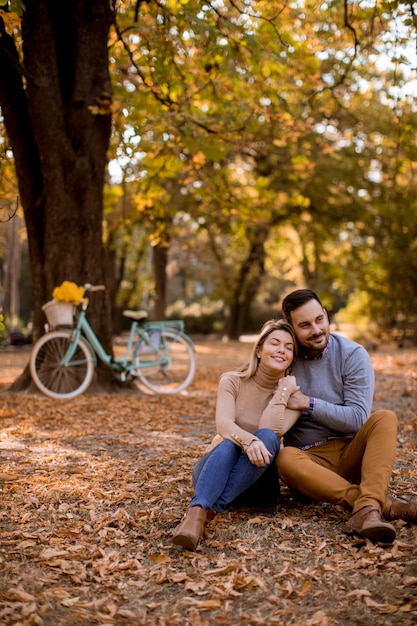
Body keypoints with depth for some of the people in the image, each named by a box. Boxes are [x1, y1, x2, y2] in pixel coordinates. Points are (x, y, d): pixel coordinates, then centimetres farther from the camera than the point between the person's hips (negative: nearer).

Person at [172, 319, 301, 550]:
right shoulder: (232, 381, -4)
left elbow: (271, 431, -21)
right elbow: (223, 424, -23)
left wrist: (283, 389, -18)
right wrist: (248, 441, -42)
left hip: (256, 479, 1)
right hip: (216, 467, -1)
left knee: (267, 437, -32)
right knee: (229, 443, -36)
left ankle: (212, 509, -44)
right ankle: (195, 514, -59)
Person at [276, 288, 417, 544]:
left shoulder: (353, 355, -3)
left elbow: (358, 419, -8)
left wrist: (309, 404, -17)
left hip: (350, 454, 0)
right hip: (311, 460, 0)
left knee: (385, 419, -26)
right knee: (285, 459, -34)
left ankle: (367, 508, -45)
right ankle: (385, 506, -39)